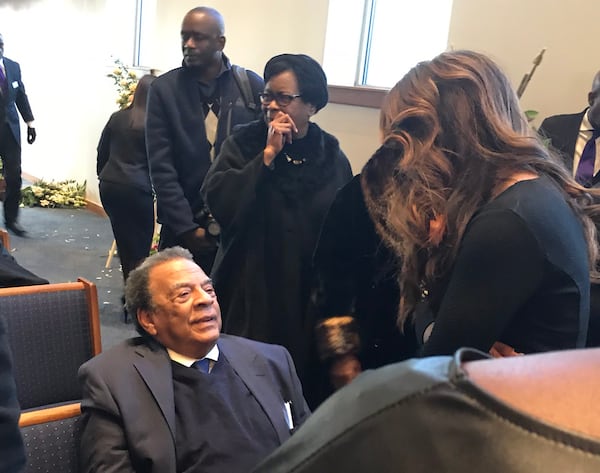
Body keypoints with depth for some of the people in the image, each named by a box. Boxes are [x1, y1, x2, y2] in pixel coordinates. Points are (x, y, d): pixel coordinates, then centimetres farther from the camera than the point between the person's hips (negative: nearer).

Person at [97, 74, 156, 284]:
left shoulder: (117, 118, 7)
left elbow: (102, 152, 13)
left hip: (109, 185, 5)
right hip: (137, 188, -5)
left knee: (124, 239, 16)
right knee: (140, 243, 4)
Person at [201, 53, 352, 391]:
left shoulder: (332, 156, 3)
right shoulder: (243, 143, -1)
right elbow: (218, 201, -17)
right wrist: (268, 154, -18)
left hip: (308, 297, 1)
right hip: (249, 291, -1)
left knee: (298, 377, 8)